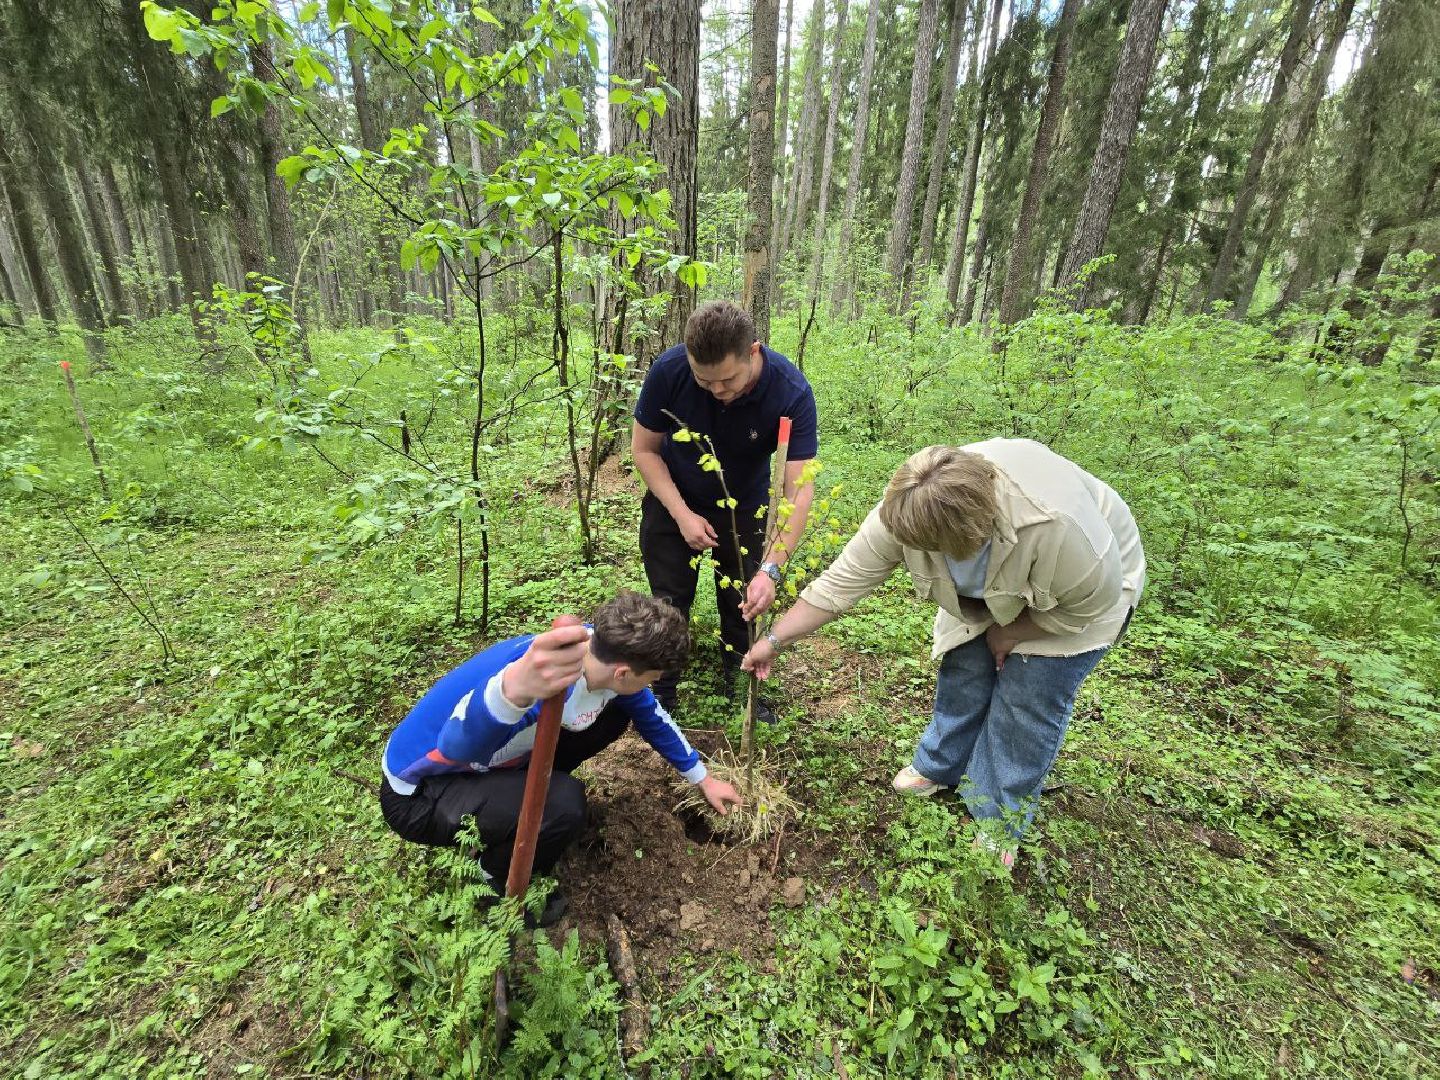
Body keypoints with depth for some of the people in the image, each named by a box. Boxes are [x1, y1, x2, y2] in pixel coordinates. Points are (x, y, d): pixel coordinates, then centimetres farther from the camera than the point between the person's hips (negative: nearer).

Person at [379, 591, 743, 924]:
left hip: (490, 760, 7)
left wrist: (704, 779, 13)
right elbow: (458, 746, -55)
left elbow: (653, 719, 3)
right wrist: (515, 689, -76)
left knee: (614, 714, -1)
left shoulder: (607, 656, -15)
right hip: (418, 794, -7)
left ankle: (516, 792, 15)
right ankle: (493, 883, 3)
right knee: (561, 805, -31)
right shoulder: (544, 679, -39)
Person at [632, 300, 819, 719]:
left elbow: (799, 488, -32)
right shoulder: (668, 371, -28)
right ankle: (660, 695, 27)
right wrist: (682, 515, -22)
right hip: (675, 501, 0)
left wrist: (772, 568, -42)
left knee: (745, 605, 8)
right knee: (668, 605, 6)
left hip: (745, 507, 0)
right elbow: (644, 448, -14)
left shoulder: (791, 392, -31)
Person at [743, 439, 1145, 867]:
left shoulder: (1054, 525, -43)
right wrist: (774, 640, -17)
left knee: (1027, 704, -1)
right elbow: (842, 581, -22)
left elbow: (1094, 602, -26)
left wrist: (1010, 633, -16)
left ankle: (1002, 824, 19)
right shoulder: (905, 511, -29)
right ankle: (938, 767, 33)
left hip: (1076, 595, -4)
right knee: (961, 677, 8)